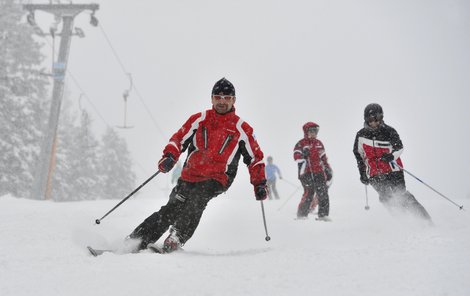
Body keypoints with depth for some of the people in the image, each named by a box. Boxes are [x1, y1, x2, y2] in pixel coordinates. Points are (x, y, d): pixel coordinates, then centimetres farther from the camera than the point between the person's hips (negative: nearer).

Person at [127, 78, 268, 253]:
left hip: (216, 180, -2)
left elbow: (255, 158, 12)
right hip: (190, 176, 2)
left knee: (196, 200, -31)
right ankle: (136, 241, -5)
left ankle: (177, 239, -38)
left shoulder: (241, 129, 6)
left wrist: (260, 184, 2)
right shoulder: (199, 119, 9)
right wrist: (169, 156, -11)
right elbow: (179, 139, 9)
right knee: (172, 209, -10)